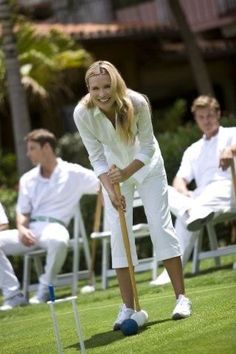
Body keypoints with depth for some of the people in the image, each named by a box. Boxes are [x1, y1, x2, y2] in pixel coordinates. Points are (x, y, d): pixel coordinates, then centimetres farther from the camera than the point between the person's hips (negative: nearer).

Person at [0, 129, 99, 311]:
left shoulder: (73, 173, 4)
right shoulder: (28, 179, 19)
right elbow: (22, 211, 17)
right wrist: (21, 228, -5)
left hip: (55, 226, -5)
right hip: (30, 230, 5)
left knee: (58, 241, -41)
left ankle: (44, 290, -17)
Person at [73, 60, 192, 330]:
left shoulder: (137, 103, -31)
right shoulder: (82, 113, -27)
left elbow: (147, 147, -19)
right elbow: (97, 157, -18)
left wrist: (127, 173, -34)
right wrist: (110, 189, -30)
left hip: (146, 165, -1)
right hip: (114, 170, 1)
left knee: (161, 226, -5)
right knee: (118, 233, -5)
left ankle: (181, 297, 2)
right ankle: (128, 307, -1)